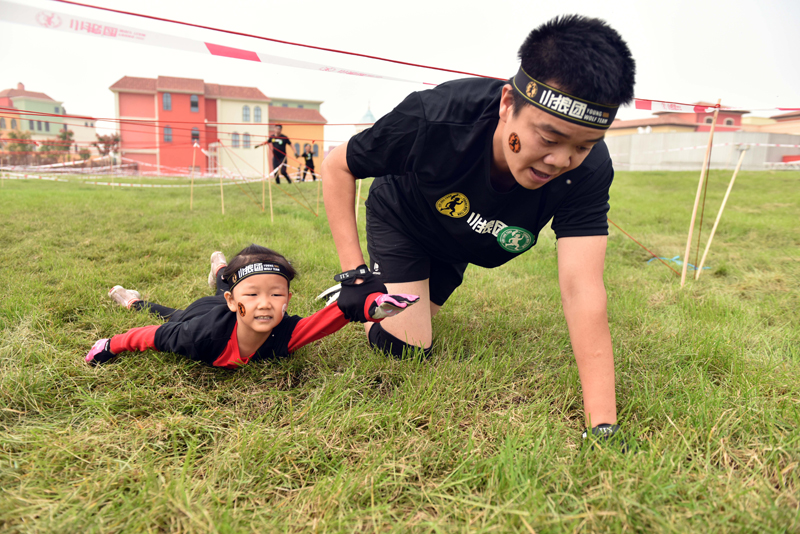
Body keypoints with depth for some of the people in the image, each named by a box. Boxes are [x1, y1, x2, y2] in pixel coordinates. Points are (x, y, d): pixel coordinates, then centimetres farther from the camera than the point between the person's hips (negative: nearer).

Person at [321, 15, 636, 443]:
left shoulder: (588, 170, -34)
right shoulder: (436, 117, -40)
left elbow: (582, 289, -40)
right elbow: (337, 166, -24)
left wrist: (602, 425, -45)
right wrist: (355, 272, -30)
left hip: (460, 244, 4)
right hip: (399, 220, -3)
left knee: (416, 317, 23)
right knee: (405, 347, -12)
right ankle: (374, 287, 16)